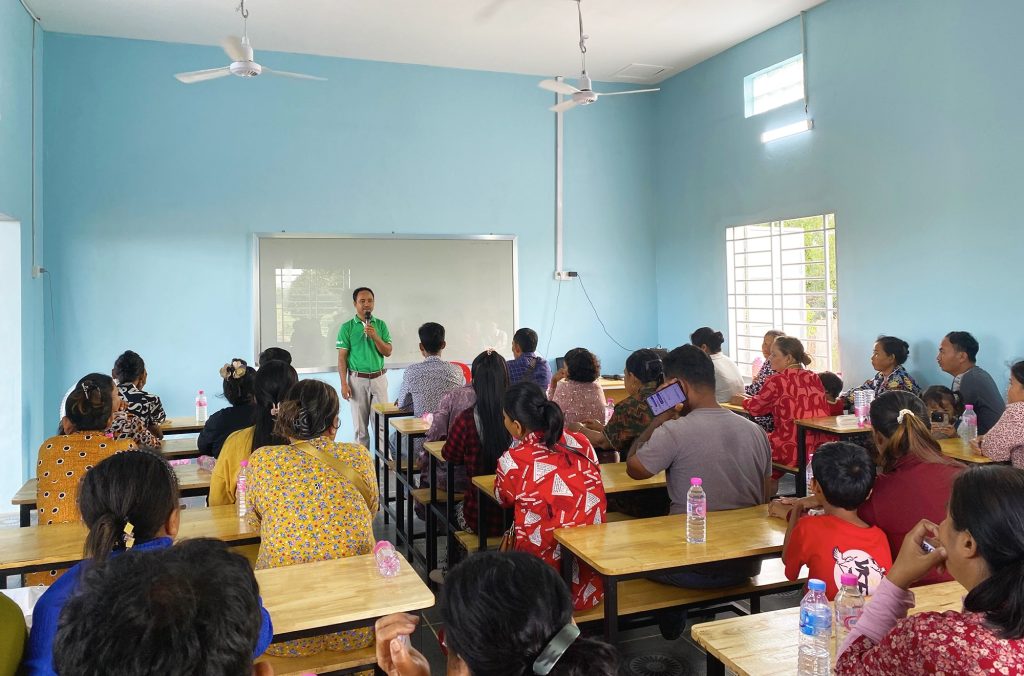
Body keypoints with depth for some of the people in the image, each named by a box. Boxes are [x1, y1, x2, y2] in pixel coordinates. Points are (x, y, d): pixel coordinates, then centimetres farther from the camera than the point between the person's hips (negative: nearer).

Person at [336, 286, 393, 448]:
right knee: (360, 423, 6)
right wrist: (344, 383, -9)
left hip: (378, 378, 2)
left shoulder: (380, 324, 4)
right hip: (357, 380, -2)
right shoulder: (347, 327, -2)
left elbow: (388, 352, 0)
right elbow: (342, 357, -3)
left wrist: (375, 336, -15)